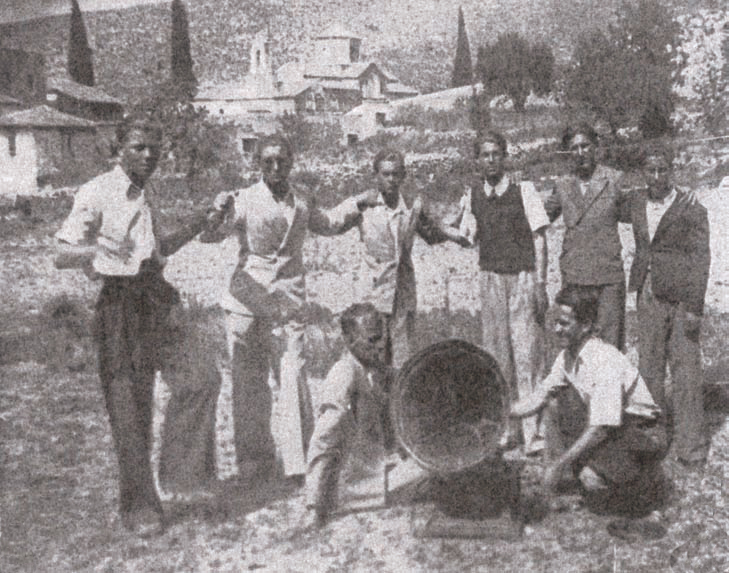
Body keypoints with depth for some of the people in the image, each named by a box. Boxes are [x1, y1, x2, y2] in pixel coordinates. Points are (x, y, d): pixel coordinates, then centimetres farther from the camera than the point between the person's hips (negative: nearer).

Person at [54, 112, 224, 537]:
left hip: (151, 298, 7)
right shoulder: (97, 193, -6)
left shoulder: (149, 195, 16)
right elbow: (62, 256, -10)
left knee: (144, 398, 11)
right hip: (117, 299, -7)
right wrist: (96, 249, -31)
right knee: (124, 400, -9)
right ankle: (141, 505, -5)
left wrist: (198, 225, 14)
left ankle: (138, 497, 21)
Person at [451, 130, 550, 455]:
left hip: (523, 277, -4)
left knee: (527, 353, -6)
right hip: (491, 278, 4)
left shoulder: (523, 190, -3)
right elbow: (466, 238, 12)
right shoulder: (473, 194, 7)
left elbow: (539, 237, -4)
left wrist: (540, 283, -10)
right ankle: (507, 429, 14)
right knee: (496, 354, 5)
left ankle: (533, 431, -2)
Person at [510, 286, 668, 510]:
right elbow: (538, 398, 5)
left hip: (644, 435, -8)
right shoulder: (567, 357, -2)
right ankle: (563, 474, -1)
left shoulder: (607, 362, -28)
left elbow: (601, 428, -31)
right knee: (554, 399, -7)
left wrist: (559, 464, -29)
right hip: (604, 428, 8)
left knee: (594, 482, -32)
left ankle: (640, 482, 1)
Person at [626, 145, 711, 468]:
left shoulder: (692, 210, -8)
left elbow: (700, 259, -10)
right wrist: (635, 287, 15)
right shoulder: (637, 206, 9)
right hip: (649, 296, 5)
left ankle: (690, 444, 9)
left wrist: (694, 308, -15)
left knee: (685, 368, -1)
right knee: (649, 368, 9)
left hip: (680, 297, -5)